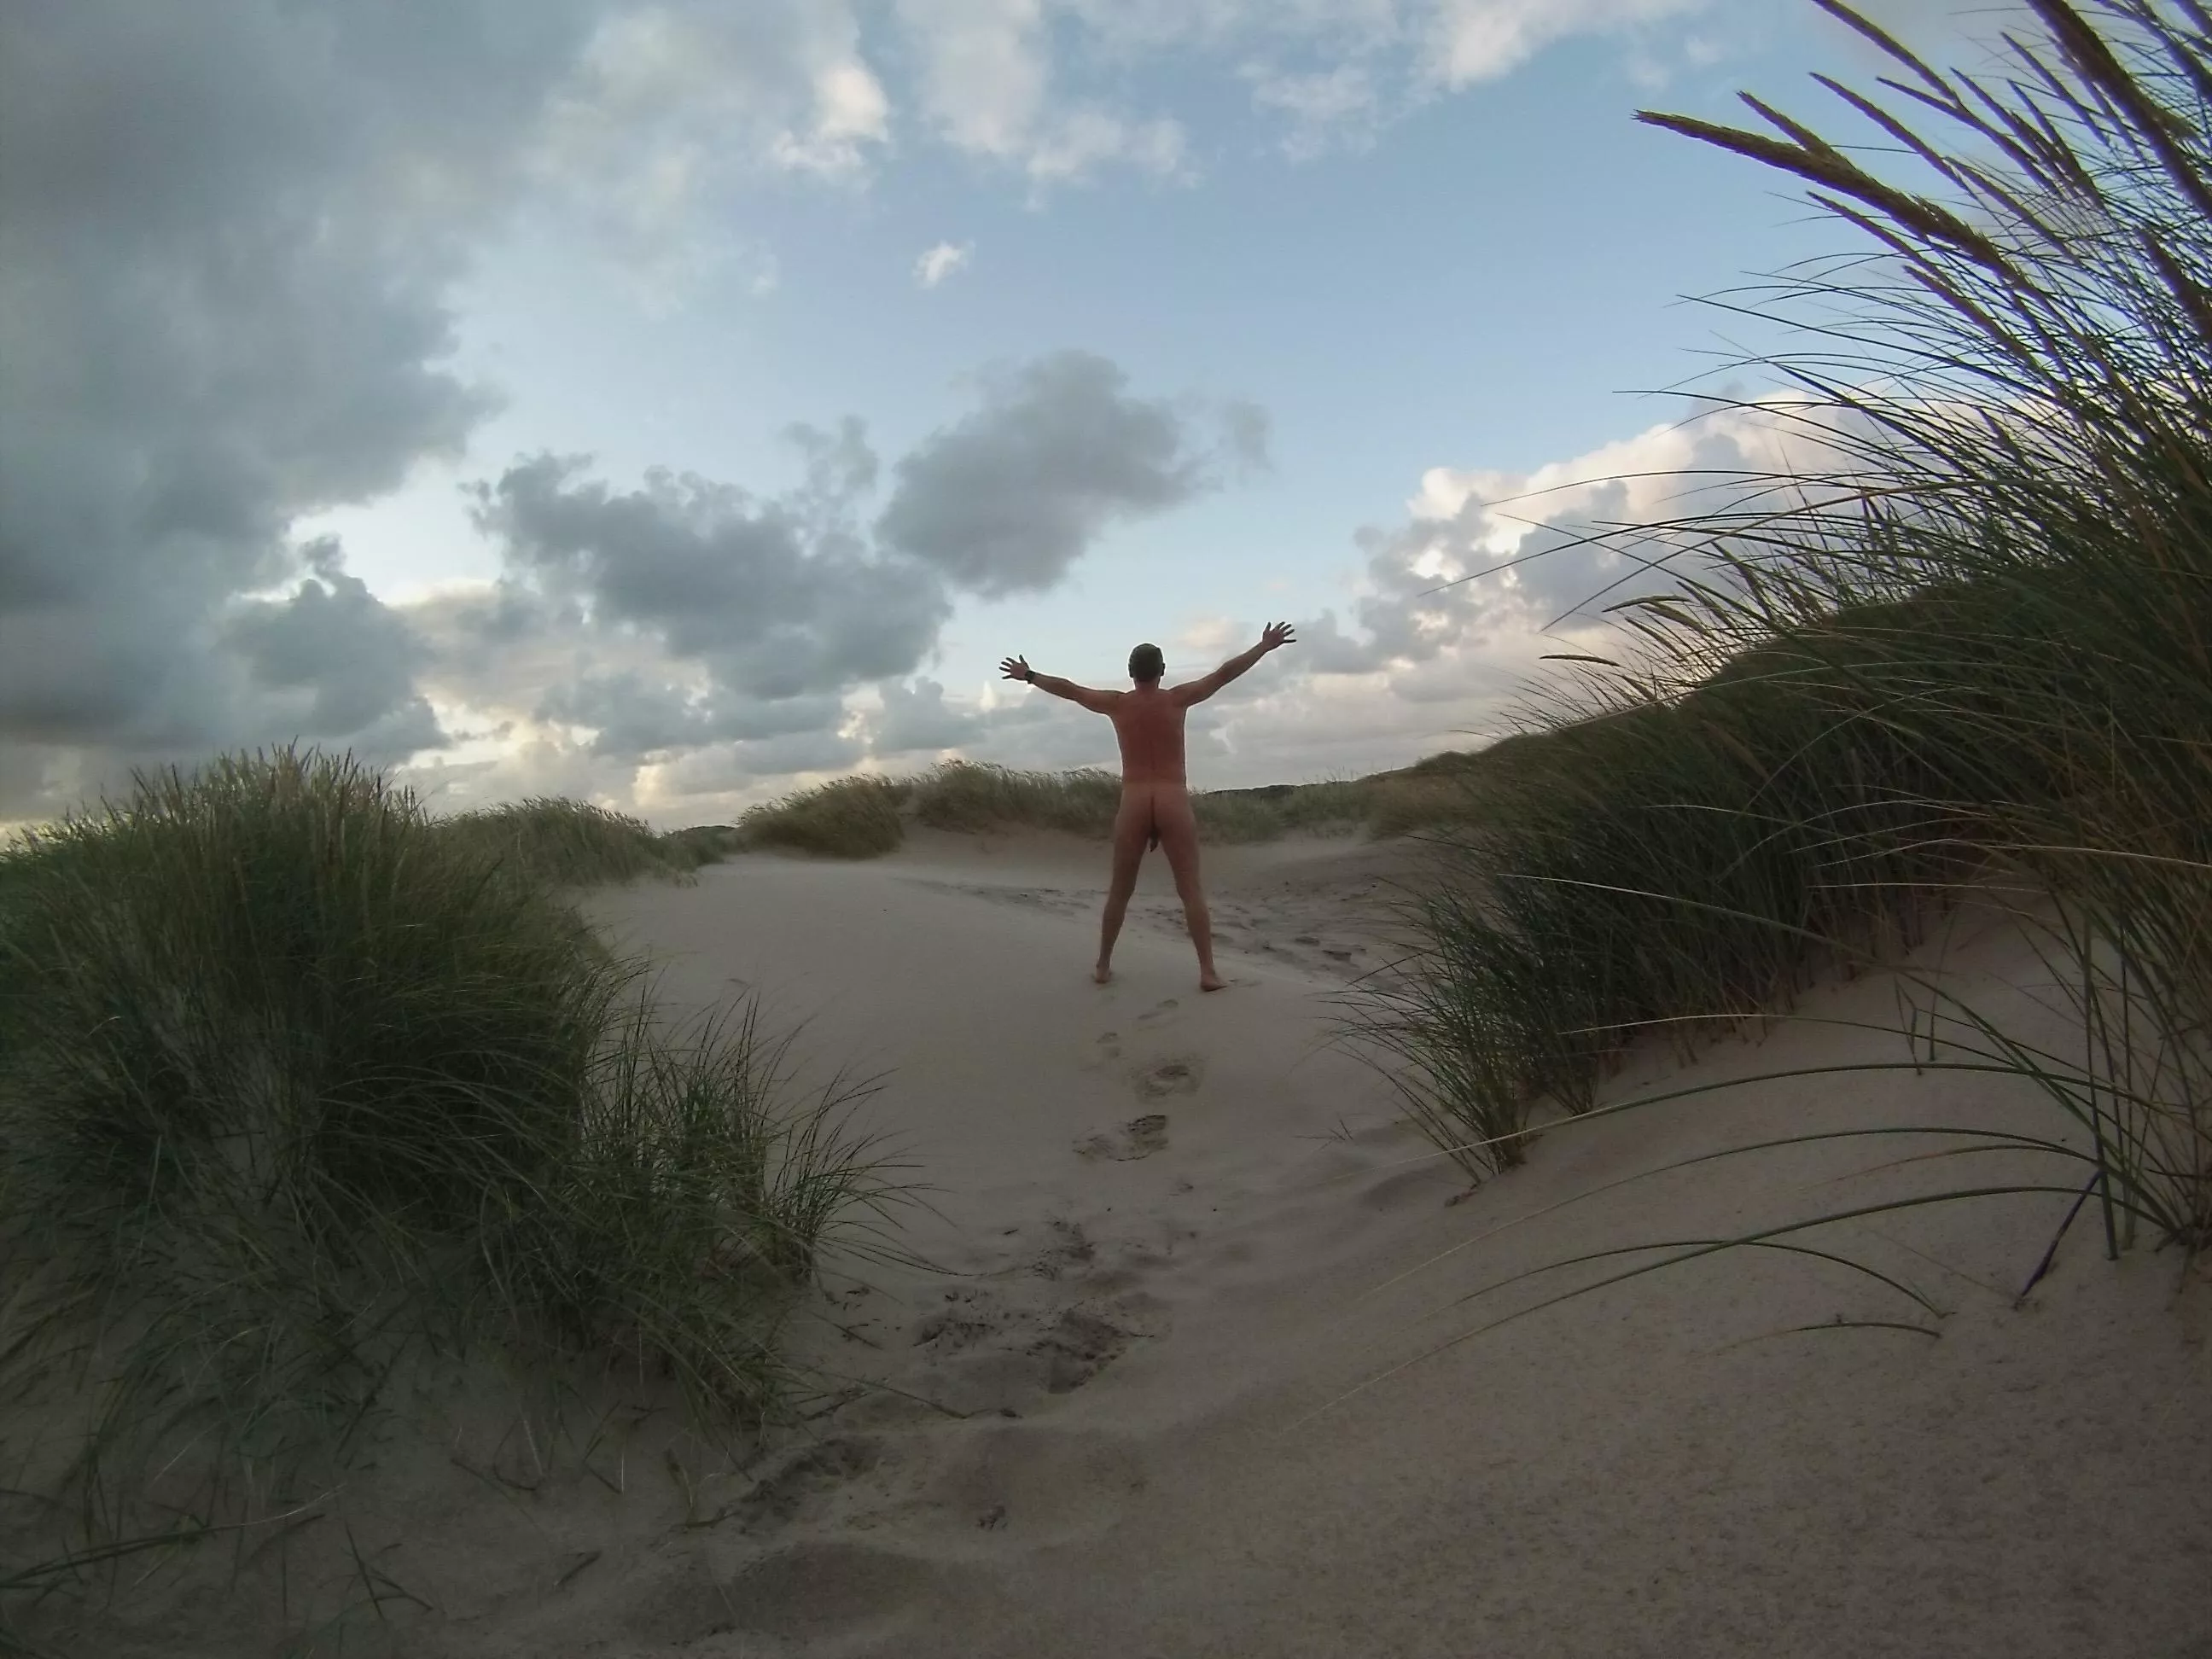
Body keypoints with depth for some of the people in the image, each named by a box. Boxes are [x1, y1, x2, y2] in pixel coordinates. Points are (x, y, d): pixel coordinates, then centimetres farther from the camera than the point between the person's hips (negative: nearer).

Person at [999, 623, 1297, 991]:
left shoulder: (1117, 703, 3)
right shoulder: (1177, 698, 0)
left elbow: (1068, 689, 13)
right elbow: (1225, 673, 3)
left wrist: (1029, 676, 28)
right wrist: (1265, 646, 12)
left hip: (1133, 806, 1)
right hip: (1174, 805, -1)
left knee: (1120, 891, 13)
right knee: (1191, 891, 0)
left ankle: (1103, 966, 16)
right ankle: (1208, 972, -6)